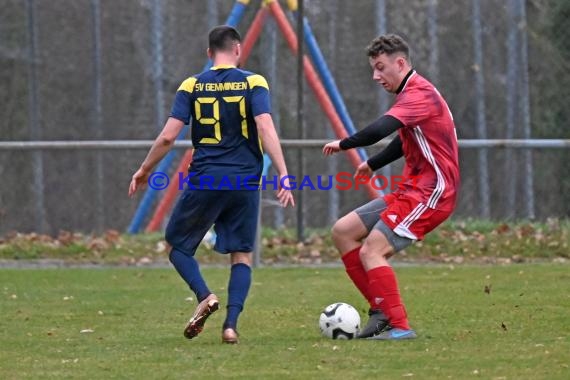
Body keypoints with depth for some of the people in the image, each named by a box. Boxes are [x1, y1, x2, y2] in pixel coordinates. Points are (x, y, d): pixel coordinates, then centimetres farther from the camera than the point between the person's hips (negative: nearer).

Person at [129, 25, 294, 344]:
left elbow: (168, 136, -1)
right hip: (245, 183, 0)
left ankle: (205, 296, -11)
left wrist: (145, 170, 12)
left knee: (179, 245, 15)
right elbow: (266, 129, -13)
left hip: (203, 183, 0)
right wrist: (283, 174, -15)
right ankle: (231, 325, -5)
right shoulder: (254, 83, 1)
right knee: (242, 255, 11)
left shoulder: (192, 86, 4)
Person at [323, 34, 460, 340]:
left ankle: (400, 327, -17)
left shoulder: (420, 94, -18)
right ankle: (381, 311, 6)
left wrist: (343, 144, -15)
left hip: (430, 194, -11)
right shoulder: (412, 94, 15)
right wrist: (373, 164, 29)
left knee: (371, 252, -19)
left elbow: (379, 130, -30)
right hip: (410, 190, 11)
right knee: (343, 232, 7)